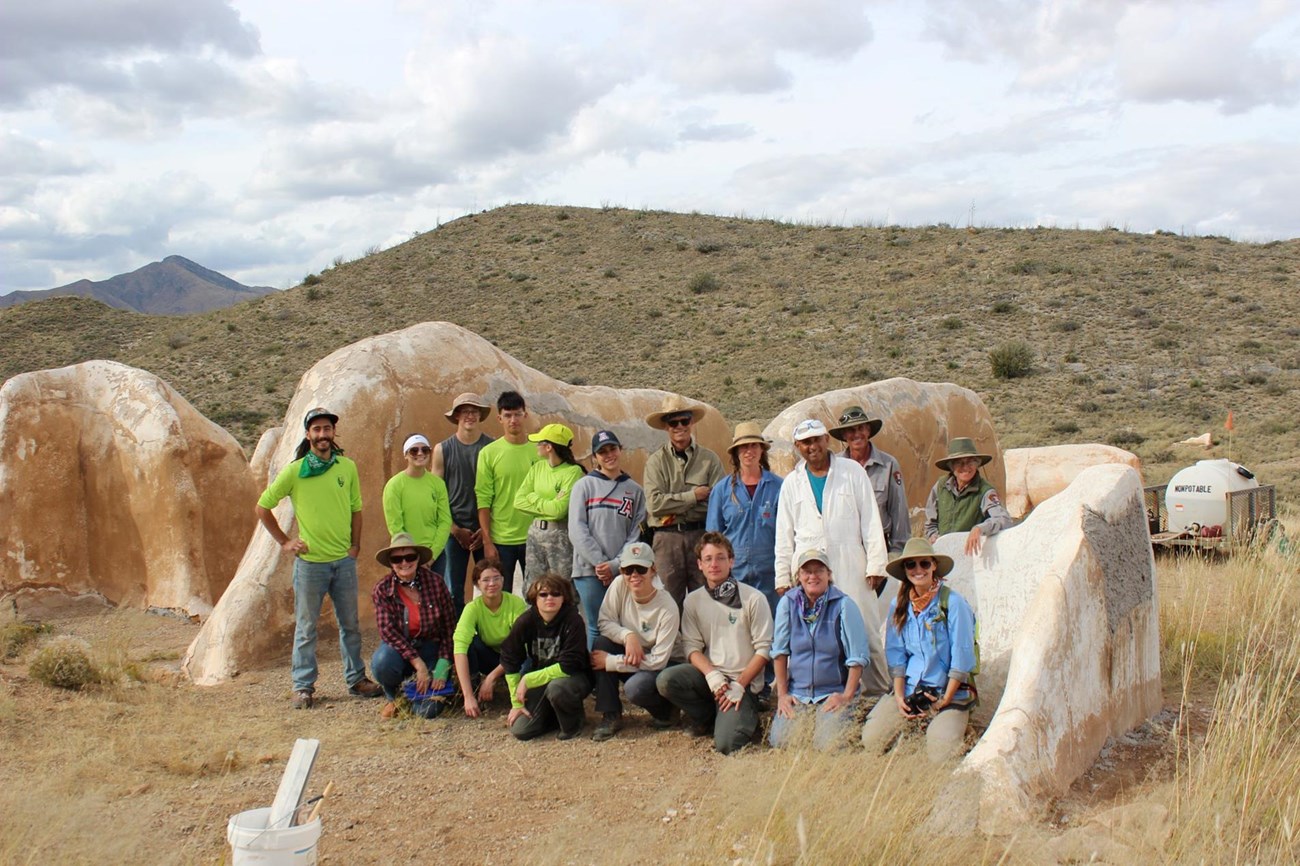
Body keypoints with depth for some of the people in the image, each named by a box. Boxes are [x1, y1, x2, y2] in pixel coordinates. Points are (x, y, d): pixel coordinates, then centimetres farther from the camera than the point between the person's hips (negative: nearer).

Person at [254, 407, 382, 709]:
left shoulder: (347, 467, 4)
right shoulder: (294, 471, -5)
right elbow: (263, 507, 2)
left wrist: (355, 545, 5)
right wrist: (284, 541, -2)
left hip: (344, 560, 3)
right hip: (309, 562, -3)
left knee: (350, 624, 11)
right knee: (306, 627, 4)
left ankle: (356, 679, 22)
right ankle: (303, 687, 12)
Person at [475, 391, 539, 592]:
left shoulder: (540, 450, 3)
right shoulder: (489, 453, -2)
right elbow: (483, 500, -3)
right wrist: (487, 542, -7)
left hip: (534, 537, 1)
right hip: (500, 540, -1)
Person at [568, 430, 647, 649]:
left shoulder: (634, 490, 10)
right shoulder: (584, 485, 6)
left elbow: (635, 534, 5)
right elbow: (577, 530, -2)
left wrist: (615, 565, -7)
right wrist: (599, 563, -10)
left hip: (622, 572, 2)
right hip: (589, 570, -1)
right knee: (597, 628, -3)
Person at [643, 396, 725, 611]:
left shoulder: (709, 459, 6)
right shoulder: (656, 461, 5)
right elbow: (654, 503, -7)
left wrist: (674, 506, -8)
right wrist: (693, 496, -6)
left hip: (701, 535, 1)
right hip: (667, 538, -1)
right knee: (670, 602, 2)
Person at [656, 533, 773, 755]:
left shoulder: (753, 599, -4)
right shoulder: (693, 600, 7)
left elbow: (764, 649, -6)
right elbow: (691, 646, 2)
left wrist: (739, 685, -14)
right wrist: (712, 674, -17)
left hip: (743, 680, -4)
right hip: (709, 674, 4)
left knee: (727, 744, -24)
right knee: (665, 680, -25)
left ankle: (745, 715, 12)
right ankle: (708, 718, 2)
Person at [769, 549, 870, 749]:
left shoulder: (844, 605, -9)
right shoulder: (787, 603, -1)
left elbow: (857, 657, -7)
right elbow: (779, 651, 4)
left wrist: (847, 696, -11)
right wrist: (782, 693, 0)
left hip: (834, 693, -2)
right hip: (797, 693, 3)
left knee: (828, 744, -22)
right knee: (779, 741, -16)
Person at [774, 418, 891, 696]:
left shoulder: (852, 472, 6)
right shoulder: (792, 483, 12)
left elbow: (870, 521, 3)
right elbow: (784, 534, 13)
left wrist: (876, 564, -3)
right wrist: (782, 576, 7)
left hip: (850, 567, -2)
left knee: (865, 632, -3)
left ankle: (879, 691, 6)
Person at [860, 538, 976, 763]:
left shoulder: (953, 603, -7)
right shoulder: (900, 605, 8)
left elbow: (962, 659, -7)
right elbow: (896, 654, 10)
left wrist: (944, 701, -10)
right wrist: (899, 695, -3)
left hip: (948, 692, -4)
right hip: (909, 691, 4)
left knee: (940, 753, -25)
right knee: (871, 740, -16)